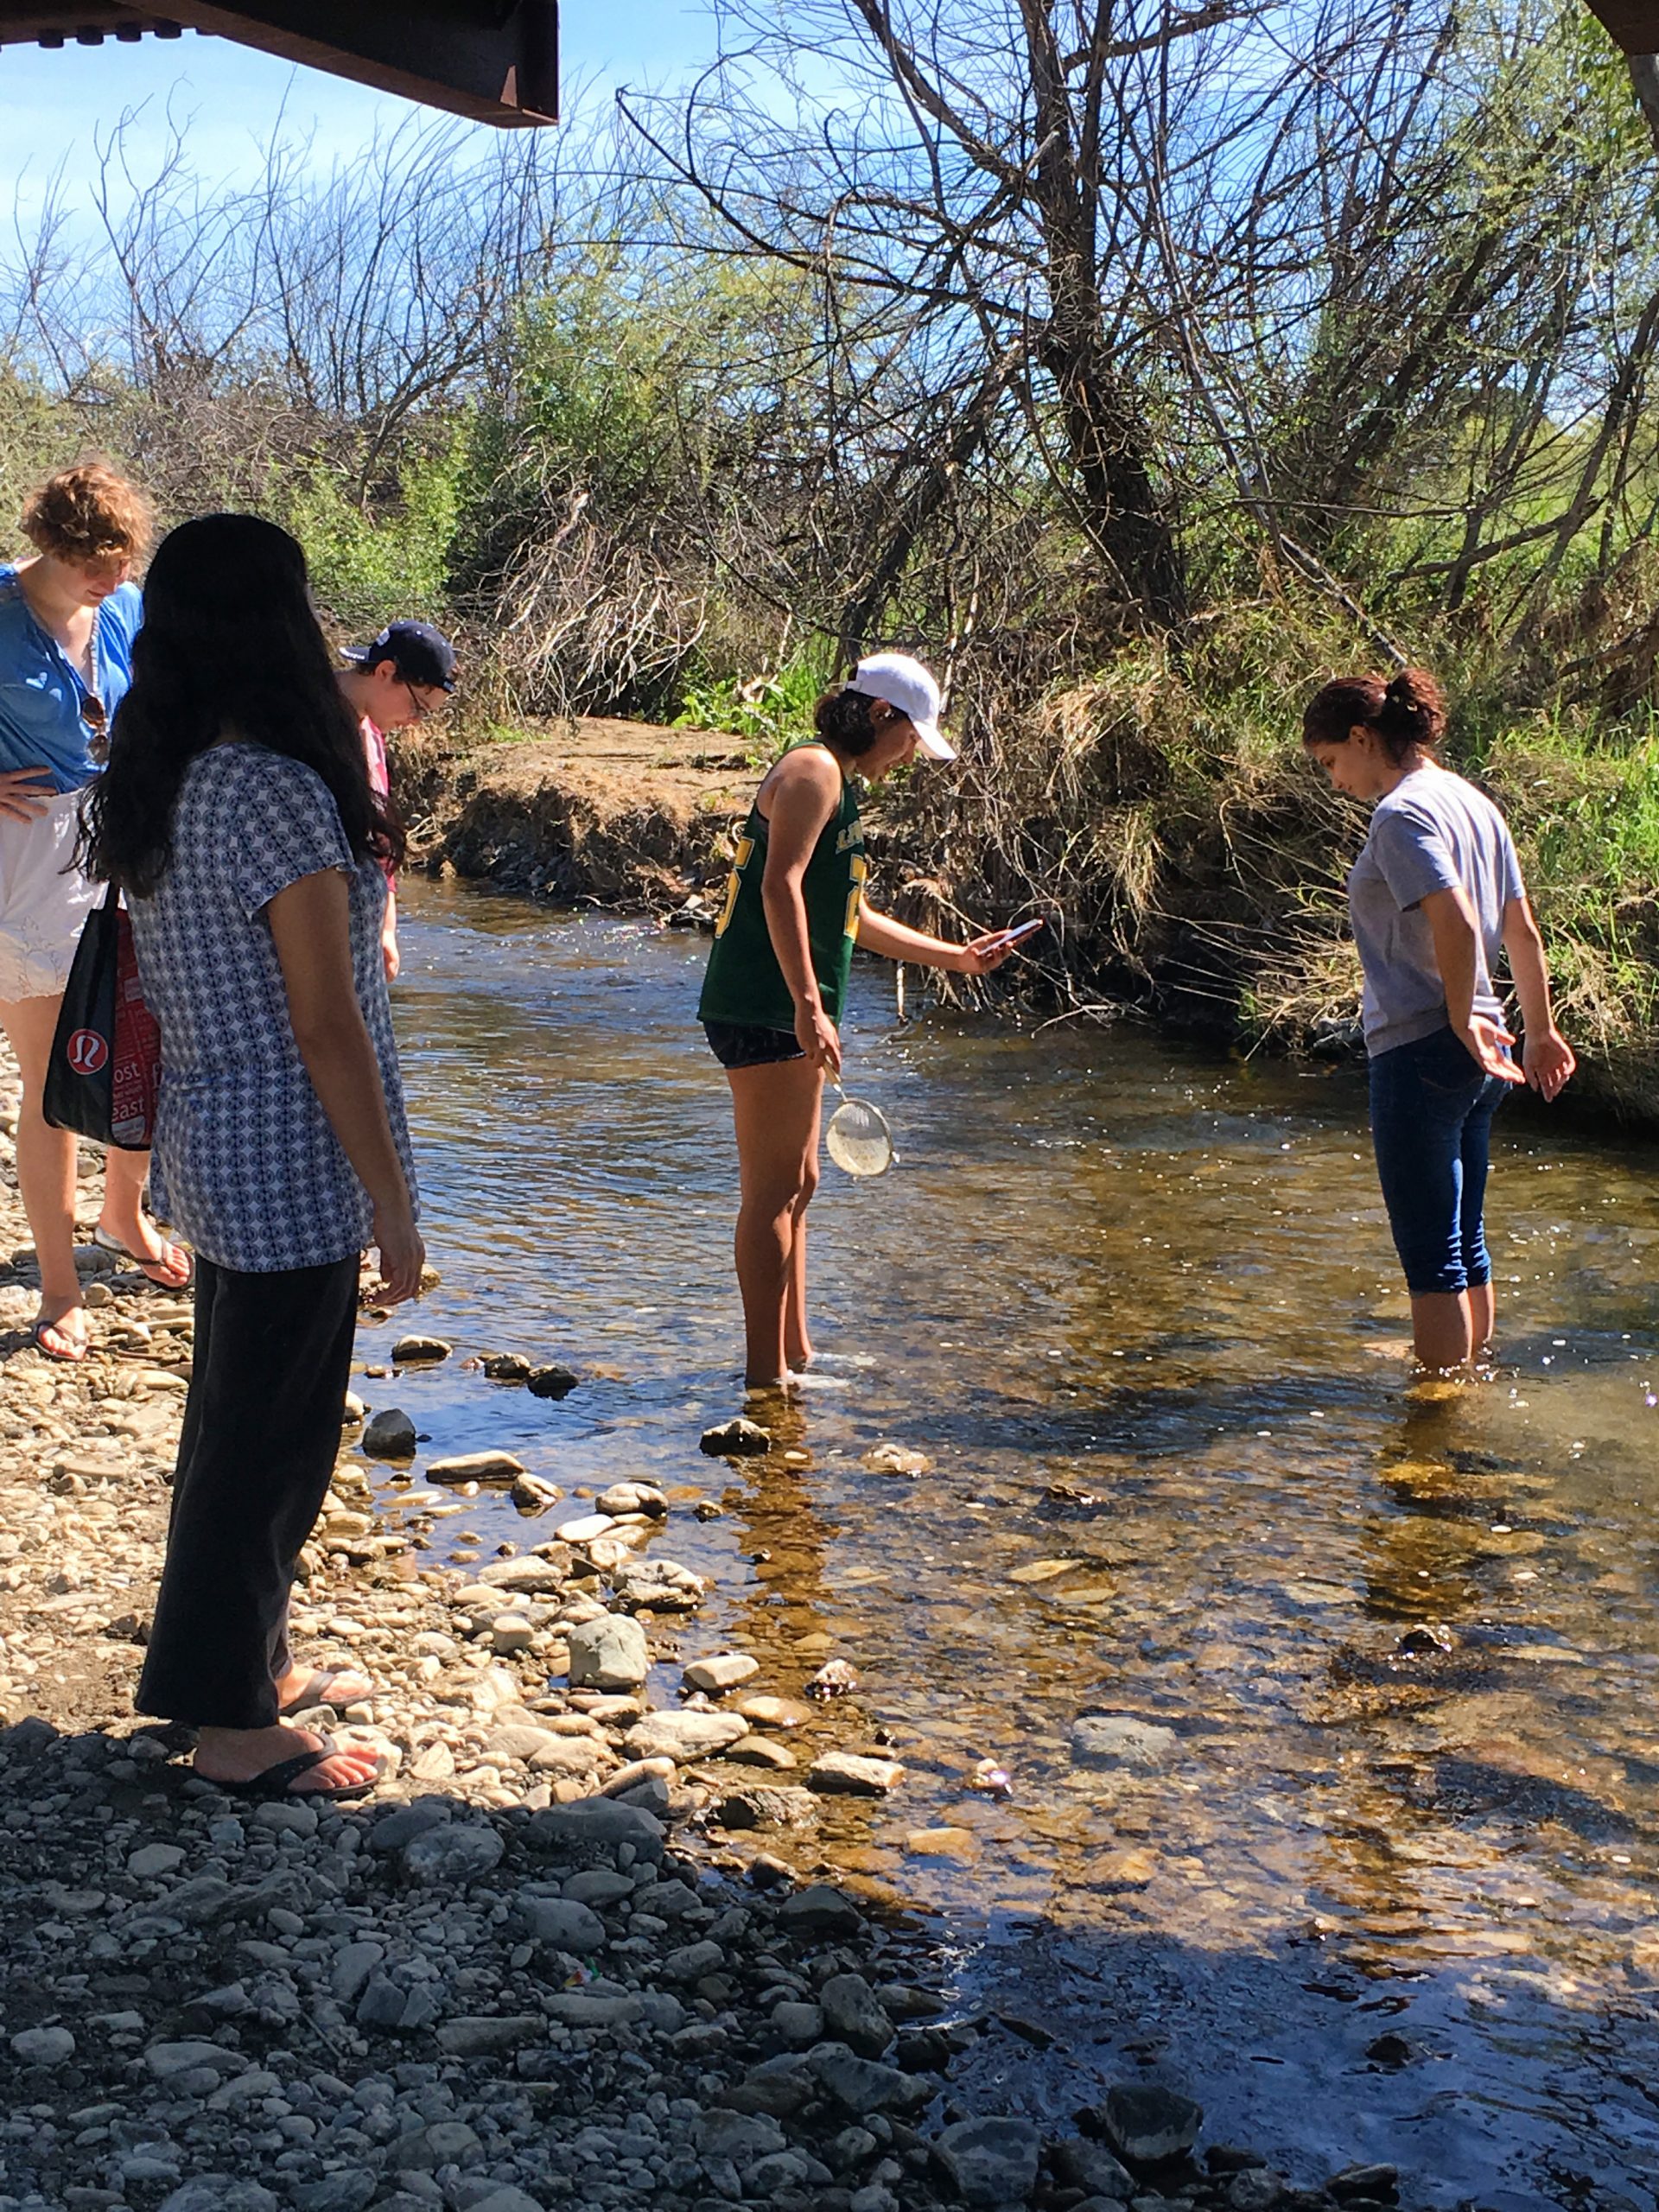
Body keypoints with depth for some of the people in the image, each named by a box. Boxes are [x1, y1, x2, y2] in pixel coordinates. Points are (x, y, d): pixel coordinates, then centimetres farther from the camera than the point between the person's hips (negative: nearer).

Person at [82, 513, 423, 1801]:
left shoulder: (155, 785, 5)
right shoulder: (278, 791, -22)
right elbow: (326, 1027, -21)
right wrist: (392, 1206, -14)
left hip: (211, 1146, 9)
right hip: (293, 1169, -9)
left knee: (235, 1418, 21)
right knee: (272, 1438, 4)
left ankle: (244, 1662, 37)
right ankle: (235, 1728, 17)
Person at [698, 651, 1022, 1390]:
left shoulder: (837, 787, 24)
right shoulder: (813, 771, -8)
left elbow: (852, 918, 32)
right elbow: (780, 886, -22)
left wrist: (957, 956, 34)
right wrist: (808, 1005, -28)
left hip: (782, 1016, 11)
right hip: (766, 1012, -11)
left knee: (795, 1186, 16)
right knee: (772, 1192, -7)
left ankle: (794, 1354, 25)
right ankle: (767, 1373, -3)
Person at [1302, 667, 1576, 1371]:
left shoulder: (1402, 814, -14)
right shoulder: (1471, 801, 13)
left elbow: (1456, 923, -26)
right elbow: (1522, 930, 17)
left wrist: (1463, 1021, -15)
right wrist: (1540, 1030, 23)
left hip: (1420, 1049, -9)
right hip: (1478, 1055, 9)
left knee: (1432, 1258, -1)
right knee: (1466, 1242, 19)